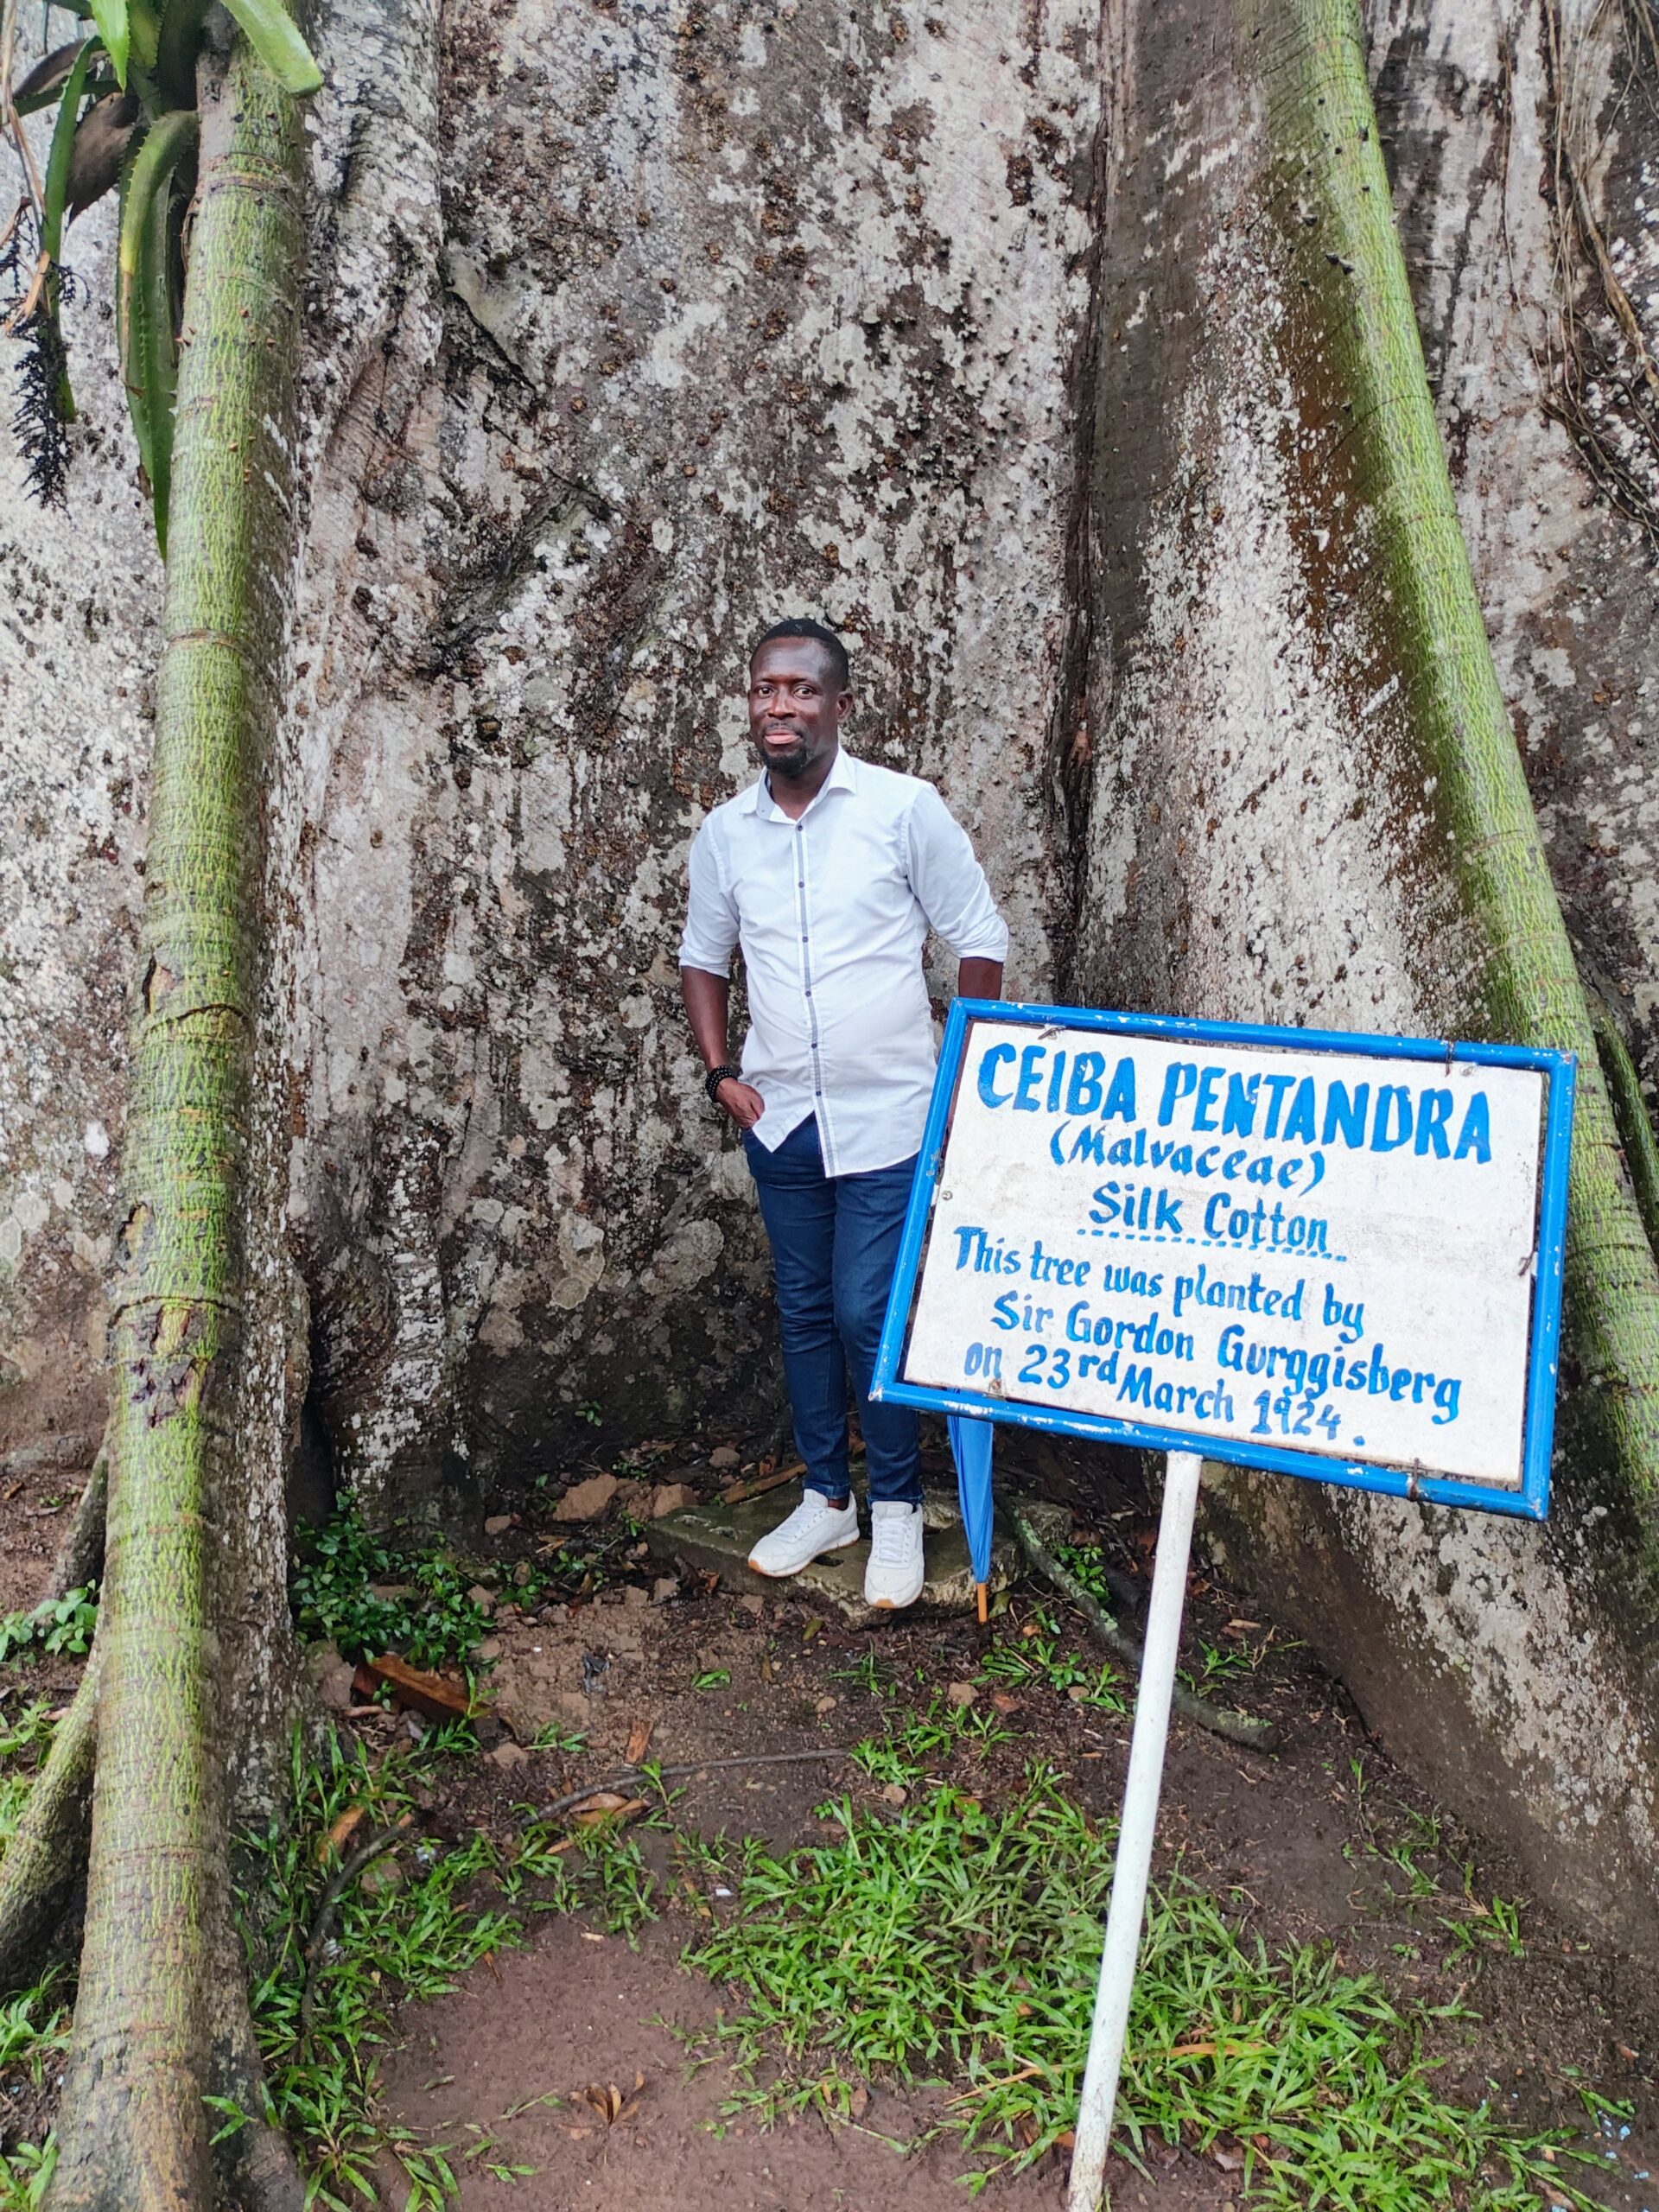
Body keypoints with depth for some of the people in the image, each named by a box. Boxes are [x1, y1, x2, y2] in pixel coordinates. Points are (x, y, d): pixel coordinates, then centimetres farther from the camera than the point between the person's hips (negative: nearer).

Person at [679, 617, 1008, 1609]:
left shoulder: (905, 808, -8)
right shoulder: (725, 833, 4)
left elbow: (981, 940, -2)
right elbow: (704, 958, 17)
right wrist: (721, 1072, 5)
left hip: (888, 1117, -4)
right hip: (781, 1120, 4)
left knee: (868, 1314, -4)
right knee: (806, 1313, 13)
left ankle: (897, 1506, 18)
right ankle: (827, 1498, 30)